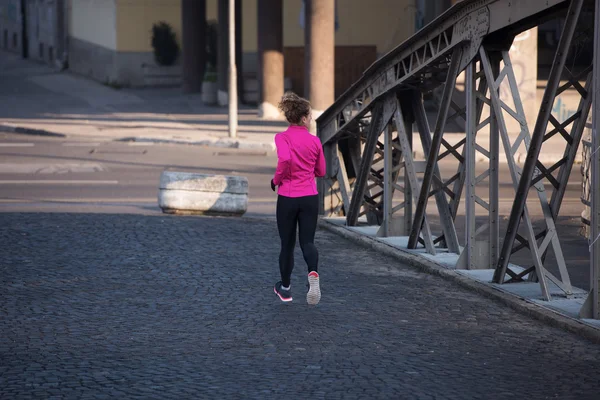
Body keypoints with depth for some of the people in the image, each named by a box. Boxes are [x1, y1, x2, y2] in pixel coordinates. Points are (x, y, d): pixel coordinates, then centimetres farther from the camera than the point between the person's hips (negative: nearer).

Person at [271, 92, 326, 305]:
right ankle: (313, 273, -27)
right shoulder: (315, 141, 2)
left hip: (287, 197, -1)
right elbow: (321, 172, 11)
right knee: (307, 241, 5)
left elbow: (284, 159, -27)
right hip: (310, 198, 1)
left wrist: (276, 179, -10)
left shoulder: (282, 138, -8)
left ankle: (285, 288, 28)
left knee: (287, 244, 15)